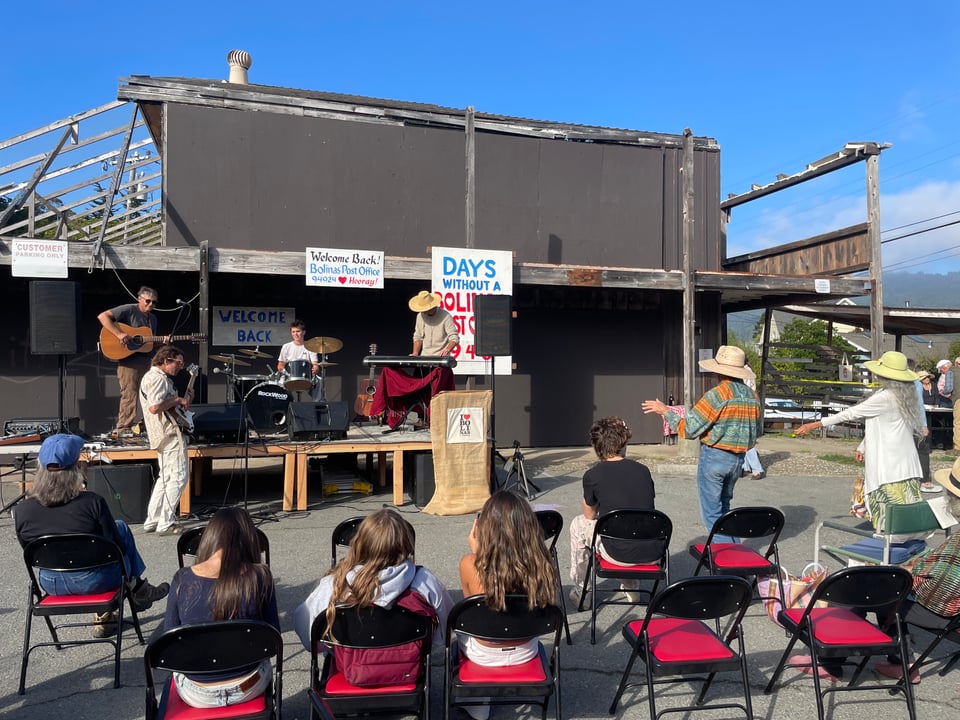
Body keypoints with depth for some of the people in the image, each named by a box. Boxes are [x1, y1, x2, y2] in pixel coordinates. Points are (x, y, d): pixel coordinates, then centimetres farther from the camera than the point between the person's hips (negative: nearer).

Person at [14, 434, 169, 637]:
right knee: (121, 528, 21)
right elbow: (118, 548, -13)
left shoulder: (21, 511, -12)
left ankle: (104, 615, 31)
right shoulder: (92, 502, -22)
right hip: (96, 581, -4)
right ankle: (139, 589, 35)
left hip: (51, 585, 4)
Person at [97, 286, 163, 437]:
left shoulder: (153, 318, 18)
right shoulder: (129, 310, -6)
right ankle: (124, 429, 2)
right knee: (129, 394, -7)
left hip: (145, 360, 8)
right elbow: (102, 316, -16)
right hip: (128, 359, -8)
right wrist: (119, 334, -24)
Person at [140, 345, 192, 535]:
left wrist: (186, 398, 13)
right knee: (178, 477, -7)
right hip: (170, 433, -11)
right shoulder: (158, 378, -14)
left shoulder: (157, 376, 20)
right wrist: (178, 400, -17)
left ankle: (152, 521, 21)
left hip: (164, 434, 11)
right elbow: (154, 407, -28)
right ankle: (165, 523, -4)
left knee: (165, 477, 17)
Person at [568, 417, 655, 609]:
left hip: (618, 554, -4)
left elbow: (590, 515, 9)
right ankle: (631, 587, 42)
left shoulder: (593, 475, -6)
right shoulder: (643, 470, 4)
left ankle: (581, 593, 29)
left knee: (578, 525, 21)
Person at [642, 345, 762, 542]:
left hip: (714, 456, -7)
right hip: (738, 459, 7)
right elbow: (758, 430, 15)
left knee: (712, 513, 3)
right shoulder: (752, 395, 4)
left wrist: (665, 411, -4)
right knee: (724, 507, 24)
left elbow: (688, 429, -16)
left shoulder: (717, 394, -18)